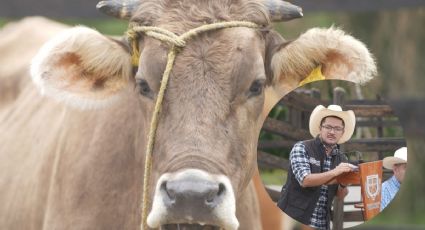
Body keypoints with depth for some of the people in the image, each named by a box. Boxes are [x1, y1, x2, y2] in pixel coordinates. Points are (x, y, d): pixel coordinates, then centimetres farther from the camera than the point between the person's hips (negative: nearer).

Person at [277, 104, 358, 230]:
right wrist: (334, 173, -28)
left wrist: (344, 183, -14)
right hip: (294, 219, -5)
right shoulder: (301, 148, -7)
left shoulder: (341, 159, 8)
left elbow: (340, 195, 8)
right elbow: (305, 180, -19)